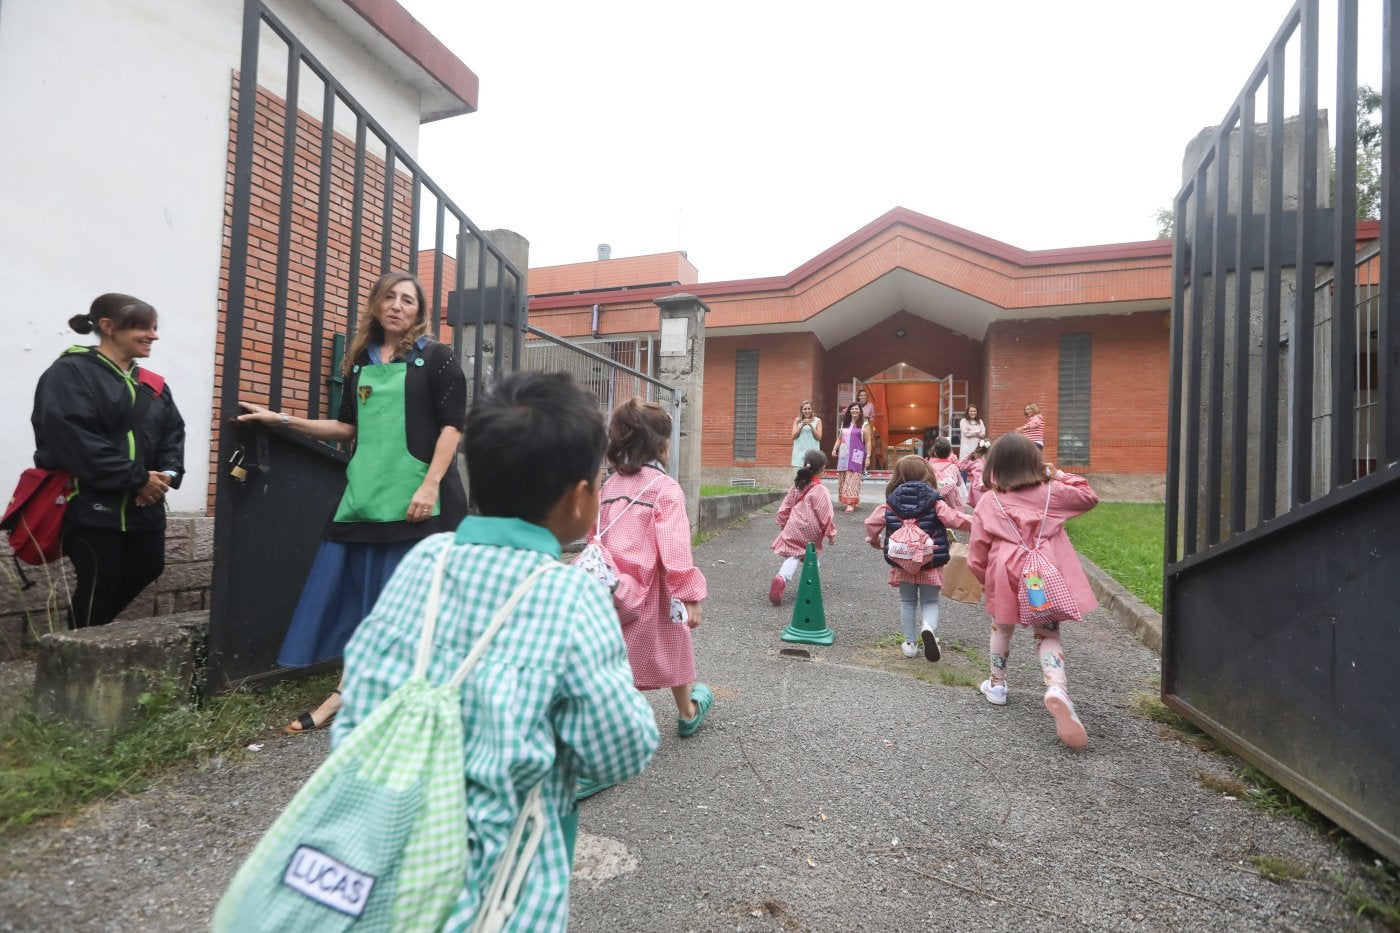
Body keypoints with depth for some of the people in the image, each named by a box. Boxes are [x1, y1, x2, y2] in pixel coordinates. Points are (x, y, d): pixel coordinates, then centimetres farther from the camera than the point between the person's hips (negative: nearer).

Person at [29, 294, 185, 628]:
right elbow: (74, 438, -18)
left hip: (143, 505, 7)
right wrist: (137, 478, -21)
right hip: (91, 504, -6)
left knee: (148, 567, 12)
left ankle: (94, 627, 34)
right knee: (97, 582, 1)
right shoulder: (69, 373, -7)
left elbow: (173, 434, 9)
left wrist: (168, 473, -12)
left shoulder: (154, 385, 13)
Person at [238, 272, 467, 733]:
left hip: (416, 496, -5)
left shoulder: (435, 358, 0)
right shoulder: (361, 362, 16)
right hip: (366, 491, 5)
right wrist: (285, 420, 14)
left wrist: (430, 486, -17)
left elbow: (452, 426, -8)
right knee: (358, 590, 7)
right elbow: (350, 427, 20)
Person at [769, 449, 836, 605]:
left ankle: (782, 578, -23)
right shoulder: (820, 490, -11)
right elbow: (826, 515, -11)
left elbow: (784, 508, 11)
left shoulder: (797, 486, 6)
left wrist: (783, 525, 24)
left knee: (793, 556, 3)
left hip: (793, 530, 3)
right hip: (811, 533, -3)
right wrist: (831, 533, 0)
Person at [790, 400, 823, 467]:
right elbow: (793, 436, 2)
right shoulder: (797, 420, 9)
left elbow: (819, 437, 0)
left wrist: (811, 426, -12)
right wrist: (801, 426, -12)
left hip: (812, 452, -1)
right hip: (800, 452, 1)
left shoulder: (817, 421, 5)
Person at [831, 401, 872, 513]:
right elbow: (839, 438, 20)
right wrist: (834, 449, 6)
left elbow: (867, 442, -1)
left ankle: (851, 503, -14)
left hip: (856, 455, -5)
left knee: (852, 479, -11)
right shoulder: (844, 423, 16)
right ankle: (845, 502, 10)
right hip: (844, 455, 5)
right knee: (844, 479, 4)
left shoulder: (864, 424, 2)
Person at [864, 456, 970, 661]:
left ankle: (910, 644, 21)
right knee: (930, 602, 12)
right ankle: (929, 627, -18)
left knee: (907, 602, 18)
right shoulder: (935, 503, -10)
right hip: (930, 563, -1)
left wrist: (874, 540, 19)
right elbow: (955, 519, -15)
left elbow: (871, 523, -1)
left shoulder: (890, 504, -4)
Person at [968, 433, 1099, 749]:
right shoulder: (1050, 493, 4)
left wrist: (987, 580, 18)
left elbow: (977, 555, 1)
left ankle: (997, 684, 37)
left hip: (1006, 575, -1)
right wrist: (1058, 475, 23)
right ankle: (1056, 688, -15)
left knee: (1002, 628, 23)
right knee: (1048, 635, 11)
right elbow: (1089, 497, 23)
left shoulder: (988, 502, 0)